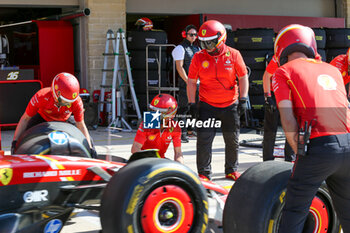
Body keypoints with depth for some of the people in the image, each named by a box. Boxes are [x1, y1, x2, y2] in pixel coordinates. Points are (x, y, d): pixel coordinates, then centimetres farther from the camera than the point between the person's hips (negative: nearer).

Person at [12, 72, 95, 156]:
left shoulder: (76, 101, -37)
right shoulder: (41, 97, -40)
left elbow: (81, 125, -23)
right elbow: (25, 119, -26)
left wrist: (90, 148, -28)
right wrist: (15, 141, -28)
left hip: (65, 120, 1)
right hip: (43, 117, -1)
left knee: (87, 139, -8)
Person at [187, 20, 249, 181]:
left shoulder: (233, 55, -7)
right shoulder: (199, 57, -5)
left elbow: (243, 77, 2)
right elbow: (191, 82, 1)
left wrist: (243, 99, -4)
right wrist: (192, 104, -4)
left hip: (230, 106, 1)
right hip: (207, 106, 0)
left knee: (232, 141, 11)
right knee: (204, 140, -6)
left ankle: (231, 170, 29)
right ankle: (204, 173, 5)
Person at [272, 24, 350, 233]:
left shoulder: (283, 72, 8)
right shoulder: (332, 70, 24)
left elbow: (288, 120, -3)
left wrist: (300, 153, 5)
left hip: (318, 146, -5)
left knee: (294, 215, 5)